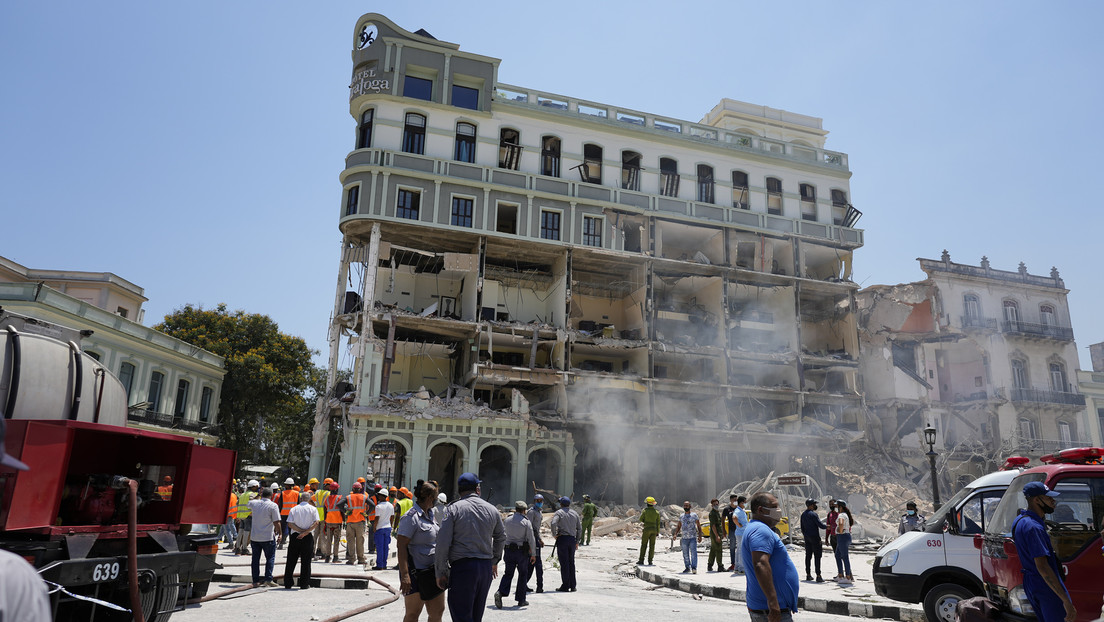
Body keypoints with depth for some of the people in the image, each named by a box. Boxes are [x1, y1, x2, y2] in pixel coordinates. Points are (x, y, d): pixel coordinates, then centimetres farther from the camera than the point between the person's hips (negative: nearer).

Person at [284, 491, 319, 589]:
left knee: (291, 561, 9)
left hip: (295, 536, 1)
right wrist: (306, 532, -13)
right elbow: (316, 523, -12)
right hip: (308, 537, -1)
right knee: (306, 561, 4)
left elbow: (290, 524, -6)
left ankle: (287, 583, 13)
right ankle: (304, 584, 5)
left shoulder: (294, 509, 5)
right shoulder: (313, 509, 1)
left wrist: (301, 531, -8)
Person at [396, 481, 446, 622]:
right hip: (416, 572, -8)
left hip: (432, 572, 8)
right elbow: (401, 545, -20)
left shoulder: (430, 514, 13)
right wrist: (404, 575, -26)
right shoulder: (411, 517, -15)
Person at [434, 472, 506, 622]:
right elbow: (501, 537, 23)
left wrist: (440, 573, -2)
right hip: (486, 567, 5)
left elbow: (443, 543, -10)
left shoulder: (453, 509, -4)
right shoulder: (492, 510, 9)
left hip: (462, 566, -5)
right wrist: (494, 561, 37)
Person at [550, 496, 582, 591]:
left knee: (564, 563, -2)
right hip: (572, 539, 5)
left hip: (562, 538, -5)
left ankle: (565, 586, -1)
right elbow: (579, 529, 12)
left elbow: (553, 523, -22)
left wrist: (554, 534, -9)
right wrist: (577, 541, 16)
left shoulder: (559, 512, -3)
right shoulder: (575, 513, 13)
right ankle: (573, 586, 13)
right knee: (571, 562, 12)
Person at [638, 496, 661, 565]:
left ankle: (641, 560, 1)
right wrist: (657, 532, 10)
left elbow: (641, 519, -1)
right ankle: (650, 561, 3)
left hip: (647, 529, -3)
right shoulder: (657, 512, 4)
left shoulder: (645, 511, -8)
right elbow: (658, 523, 5)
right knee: (652, 546, 5)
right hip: (654, 530, 3)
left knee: (644, 545, 2)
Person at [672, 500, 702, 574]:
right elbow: (678, 526, 17)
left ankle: (694, 568, -13)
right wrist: (675, 534, 1)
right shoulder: (681, 516, 12)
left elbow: (699, 526, 4)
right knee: (685, 554, 7)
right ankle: (687, 567, 16)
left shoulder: (694, 515, 3)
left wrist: (700, 536, -6)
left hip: (693, 538, -4)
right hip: (684, 538, 4)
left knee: (693, 553, -12)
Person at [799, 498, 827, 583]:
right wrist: (826, 526, 2)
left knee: (808, 556, 10)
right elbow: (820, 525, -17)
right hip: (814, 537, -8)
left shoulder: (803, 514, 11)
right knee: (817, 556, -5)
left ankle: (808, 575, 13)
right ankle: (818, 576, -7)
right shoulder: (813, 514, -14)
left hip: (807, 538, 8)